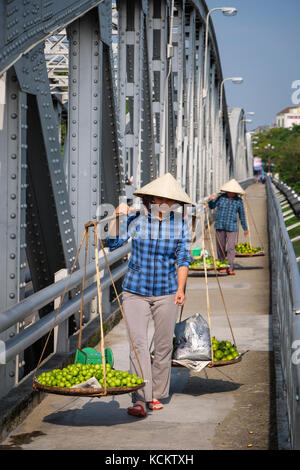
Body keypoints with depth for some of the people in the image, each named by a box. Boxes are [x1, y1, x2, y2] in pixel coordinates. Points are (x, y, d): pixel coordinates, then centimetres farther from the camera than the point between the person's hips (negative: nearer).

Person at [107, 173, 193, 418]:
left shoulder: (179, 223, 1)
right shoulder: (135, 220, -5)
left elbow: (183, 258, 5)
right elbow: (113, 243, -13)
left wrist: (181, 289, -3)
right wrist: (117, 218, -25)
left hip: (166, 293, 2)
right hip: (135, 292, -2)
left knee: (164, 345, 5)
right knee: (138, 344, -11)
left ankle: (157, 395, 20)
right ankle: (139, 399, -13)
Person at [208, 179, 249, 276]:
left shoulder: (239, 200, 2)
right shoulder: (221, 197, 1)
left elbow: (242, 215, 9)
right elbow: (212, 206, 2)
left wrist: (245, 228, 14)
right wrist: (211, 199, -20)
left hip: (231, 227, -1)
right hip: (220, 226, 1)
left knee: (231, 247, -9)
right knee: (220, 247, 6)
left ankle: (230, 268, -8)